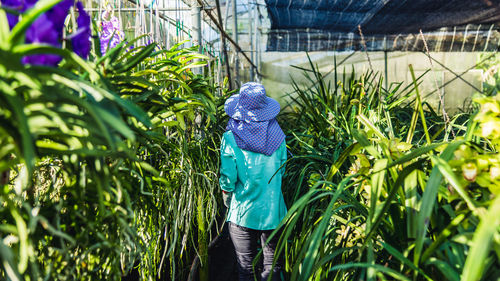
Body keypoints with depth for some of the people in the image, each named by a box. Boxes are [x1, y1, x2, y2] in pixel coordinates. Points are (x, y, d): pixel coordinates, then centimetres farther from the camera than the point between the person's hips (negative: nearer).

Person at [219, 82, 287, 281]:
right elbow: (282, 171, 3)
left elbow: (228, 179, -13)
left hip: (242, 213, -2)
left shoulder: (231, 138, -13)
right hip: (273, 212, 2)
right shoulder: (277, 135, -5)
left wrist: (228, 201, 6)